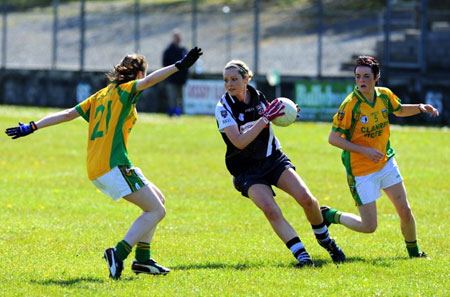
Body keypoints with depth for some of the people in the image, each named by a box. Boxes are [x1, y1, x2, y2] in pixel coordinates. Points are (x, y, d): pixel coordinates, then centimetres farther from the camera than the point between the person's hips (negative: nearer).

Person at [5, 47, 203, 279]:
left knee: (157, 200, 19)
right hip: (113, 166, -9)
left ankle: (142, 259, 14)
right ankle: (118, 253, -21)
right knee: (156, 210, -8)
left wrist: (32, 127, 19)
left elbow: (67, 114, 18)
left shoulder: (102, 95, 21)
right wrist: (179, 66, -26)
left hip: (96, 169, 9)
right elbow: (149, 80, -20)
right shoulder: (124, 90, 0)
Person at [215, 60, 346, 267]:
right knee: (271, 210, -27)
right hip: (247, 171, -4)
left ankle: (324, 239, 13)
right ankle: (301, 255, -22)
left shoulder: (257, 96, 0)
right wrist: (265, 118, -27)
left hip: (274, 159, 4)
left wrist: (282, 115, 0)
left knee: (306, 198, -14)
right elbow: (239, 141, -26)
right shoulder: (224, 108, -14)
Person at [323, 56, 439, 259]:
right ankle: (329, 215, 20)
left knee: (405, 211, 4)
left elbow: (399, 110, 19)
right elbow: (333, 138, -19)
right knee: (369, 227, -3)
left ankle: (414, 252, 27)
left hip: (386, 163, 5)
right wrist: (365, 151, -25)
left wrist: (420, 107, 0)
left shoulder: (385, 95, -4)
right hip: (361, 171, -5)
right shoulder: (350, 104, -22)